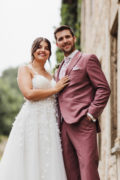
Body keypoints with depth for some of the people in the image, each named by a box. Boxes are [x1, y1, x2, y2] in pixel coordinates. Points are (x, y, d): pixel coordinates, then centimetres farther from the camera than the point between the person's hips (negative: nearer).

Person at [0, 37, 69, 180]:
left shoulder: (49, 75, 23)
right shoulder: (25, 69, 4)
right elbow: (29, 93, -12)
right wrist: (55, 89, -5)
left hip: (50, 124, 6)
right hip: (32, 121, -6)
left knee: (48, 165, 0)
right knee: (29, 163, -8)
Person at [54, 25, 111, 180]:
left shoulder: (87, 59, 4)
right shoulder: (60, 67, 25)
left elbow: (104, 89, -3)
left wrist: (91, 115, -11)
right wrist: (59, 121, 12)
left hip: (82, 123, -7)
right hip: (64, 125, 7)